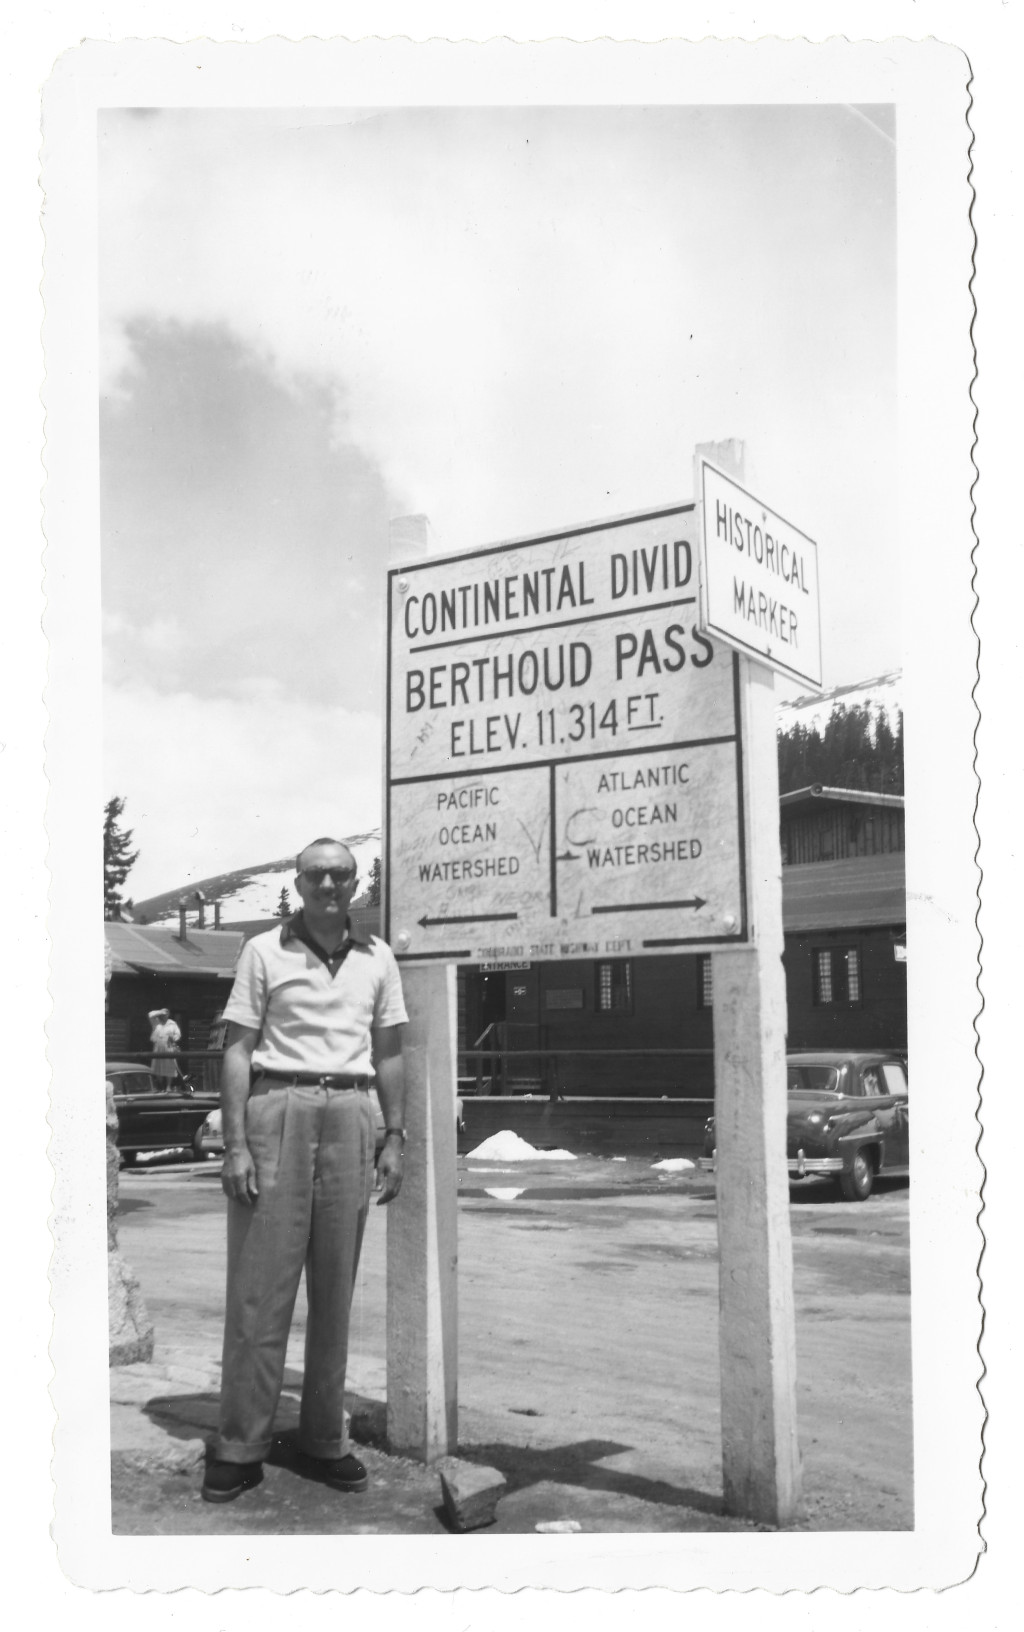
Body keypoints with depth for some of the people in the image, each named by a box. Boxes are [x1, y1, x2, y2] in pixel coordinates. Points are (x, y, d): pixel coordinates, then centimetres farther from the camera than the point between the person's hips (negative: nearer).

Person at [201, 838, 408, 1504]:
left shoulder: (377, 958, 11)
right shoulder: (265, 951, 3)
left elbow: (389, 1054, 15)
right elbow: (238, 1050, 0)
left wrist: (395, 1138, 6)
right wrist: (236, 1145, -9)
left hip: (350, 1115, 3)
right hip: (277, 1109, -3)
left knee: (336, 1287, 7)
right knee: (261, 1285, -3)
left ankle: (326, 1438, 16)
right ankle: (242, 1446, 4)